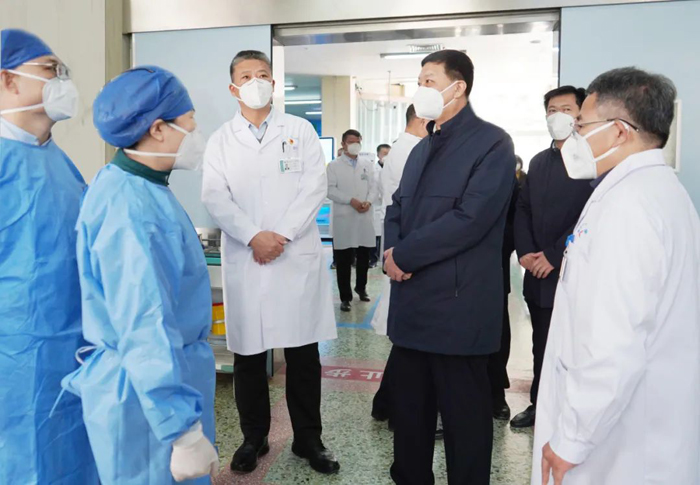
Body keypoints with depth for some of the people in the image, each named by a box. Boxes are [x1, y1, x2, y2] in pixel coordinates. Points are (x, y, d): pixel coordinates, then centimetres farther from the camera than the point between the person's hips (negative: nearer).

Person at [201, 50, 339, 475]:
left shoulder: (300, 130, 7)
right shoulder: (221, 141, 10)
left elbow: (315, 188, -3)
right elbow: (215, 197, -2)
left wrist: (281, 235, -13)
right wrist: (253, 236, -16)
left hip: (298, 256, -1)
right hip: (244, 260, 1)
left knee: (304, 354, 6)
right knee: (248, 355, 8)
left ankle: (308, 438, 21)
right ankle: (254, 437, 25)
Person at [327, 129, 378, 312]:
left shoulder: (367, 164, 12)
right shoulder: (334, 165, 2)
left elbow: (374, 187, 7)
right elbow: (330, 189, -7)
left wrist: (368, 201, -13)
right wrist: (351, 200, -17)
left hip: (365, 218, 3)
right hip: (344, 219, -3)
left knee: (364, 257, 12)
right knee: (343, 260, 0)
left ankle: (361, 287, 34)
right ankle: (345, 297, 8)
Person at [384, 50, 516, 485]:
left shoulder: (492, 143, -9)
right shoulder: (424, 147, 18)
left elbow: (469, 219, -20)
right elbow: (398, 206, 18)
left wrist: (404, 256, -13)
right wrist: (392, 249, -3)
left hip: (457, 306, -8)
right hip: (412, 301, 8)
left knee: (463, 415, 7)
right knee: (410, 410, 18)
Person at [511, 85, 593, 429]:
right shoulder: (539, 161, 15)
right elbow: (522, 209, 12)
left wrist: (554, 256, -15)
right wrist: (525, 252, -2)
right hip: (537, 273, 6)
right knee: (541, 345, 14)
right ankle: (539, 405, 27)